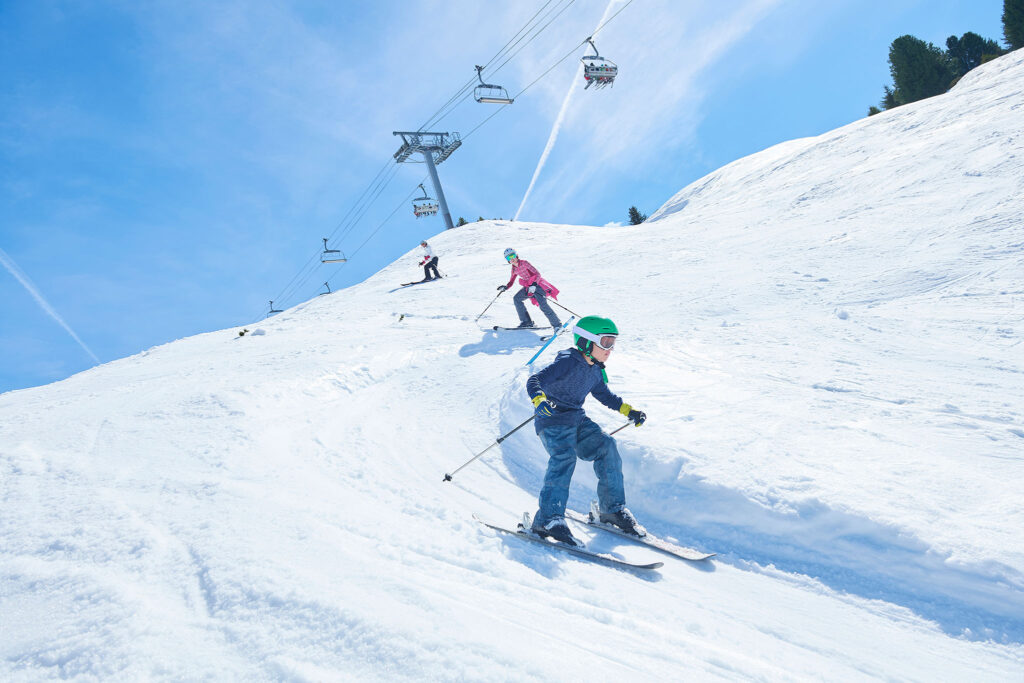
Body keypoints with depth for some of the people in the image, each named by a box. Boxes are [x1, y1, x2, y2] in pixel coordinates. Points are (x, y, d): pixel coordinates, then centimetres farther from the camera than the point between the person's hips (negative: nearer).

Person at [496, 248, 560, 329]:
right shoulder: (514, 269, 7)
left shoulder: (524, 263, -14)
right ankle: (526, 322, 4)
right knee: (516, 299, -1)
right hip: (529, 286, 8)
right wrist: (505, 287, -3)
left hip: (537, 284, -8)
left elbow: (537, 274, -20)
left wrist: (534, 284, -34)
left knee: (543, 305, -23)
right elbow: (511, 282, 18)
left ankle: (557, 324, -19)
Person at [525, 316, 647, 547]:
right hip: (553, 421, -8)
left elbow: (604, 395, 28)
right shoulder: (567, 363, -17)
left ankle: (613, 509, 6)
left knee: (605, 447, -6)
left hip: (577, 420, 8)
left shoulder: (595, 370, 9)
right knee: (564, 457, -28)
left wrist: (629, 411, 21)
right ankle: (547, 519, -29)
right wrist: (540, 399, -46)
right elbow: (534, 381, -25)